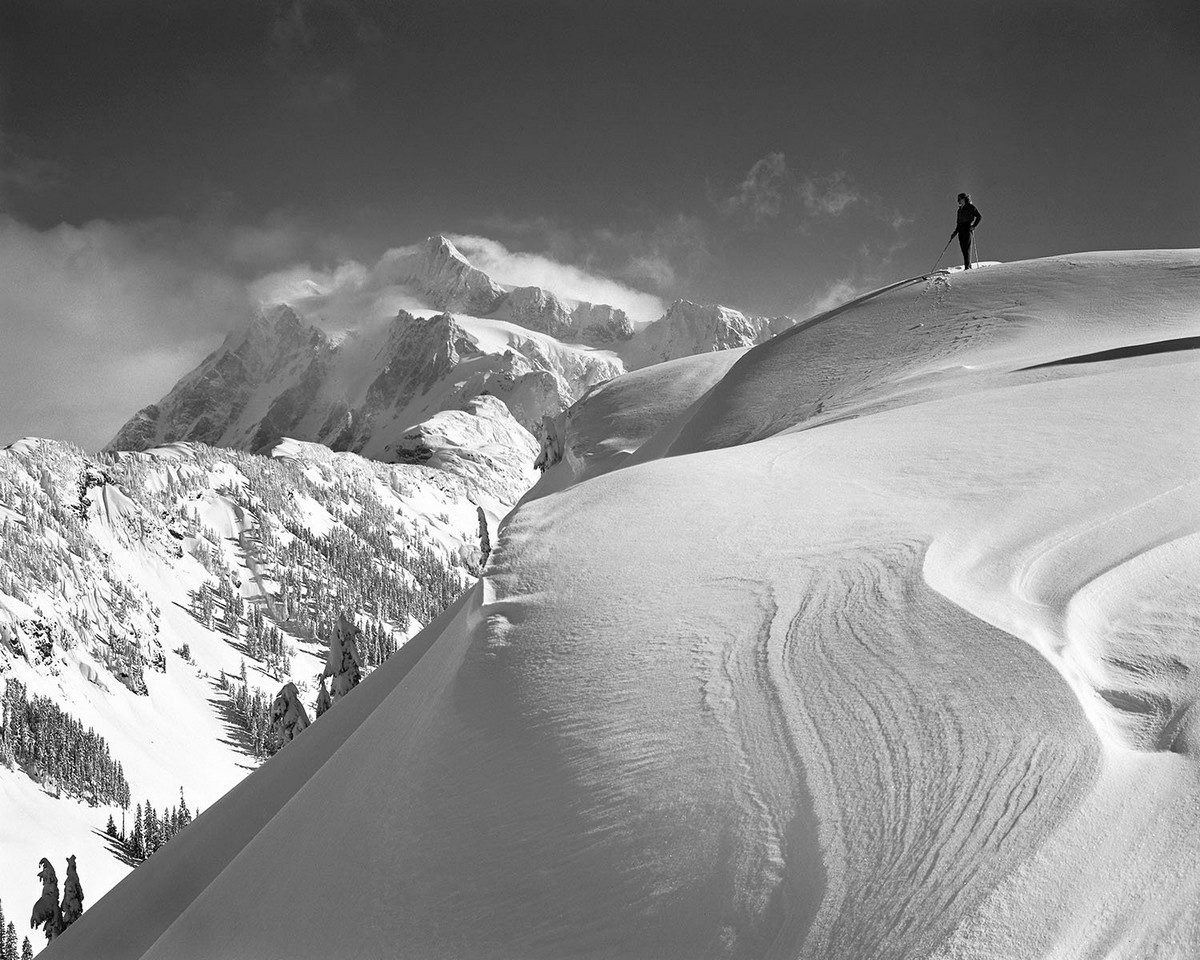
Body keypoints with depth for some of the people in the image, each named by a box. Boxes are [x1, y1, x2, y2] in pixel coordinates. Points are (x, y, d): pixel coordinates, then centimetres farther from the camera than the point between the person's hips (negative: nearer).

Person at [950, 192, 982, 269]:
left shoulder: (970, 207, -1)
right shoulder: (960, 209, 22)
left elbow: (979, 216, -6)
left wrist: (974, 226, -14)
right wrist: (955, 232, 19)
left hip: (968, 229, -7)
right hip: (961, 230, 7)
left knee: (967, 248, -15)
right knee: (963, 249, 1)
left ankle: (968, 266, -20)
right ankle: (968, 266, 2)